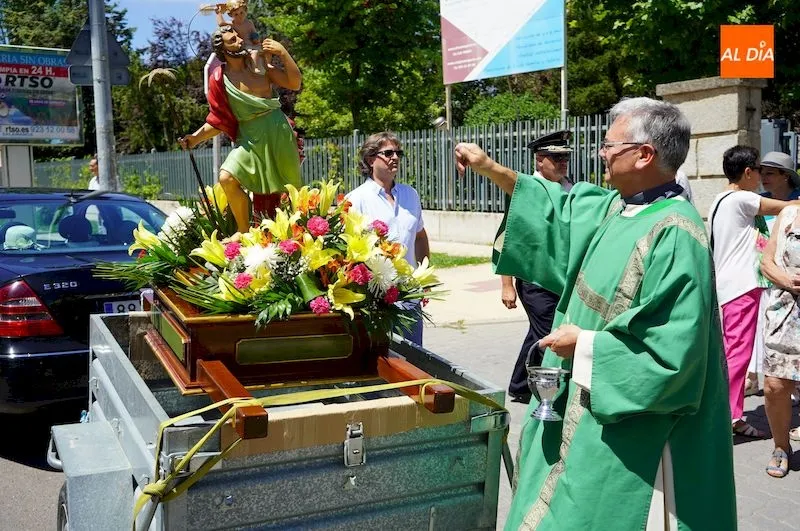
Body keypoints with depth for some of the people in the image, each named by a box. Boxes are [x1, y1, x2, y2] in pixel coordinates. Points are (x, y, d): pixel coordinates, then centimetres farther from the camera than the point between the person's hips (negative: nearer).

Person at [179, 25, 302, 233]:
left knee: (291, 188, 9)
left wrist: (283, 53, -10)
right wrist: (196, 137, -14)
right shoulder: (219, 80, -3)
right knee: (227, 178, -23)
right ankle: (244, 232, -7)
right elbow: (218, 121, 1)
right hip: (250, 137, -1)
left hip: (278, 131, 1)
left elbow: (295, 83, 0)